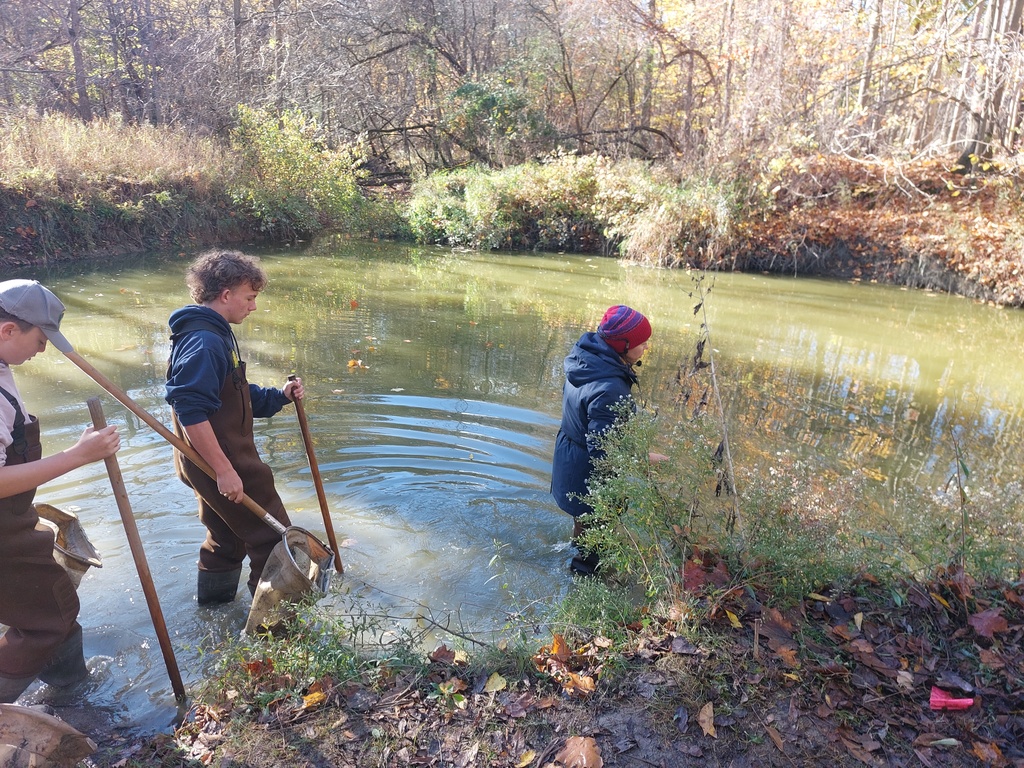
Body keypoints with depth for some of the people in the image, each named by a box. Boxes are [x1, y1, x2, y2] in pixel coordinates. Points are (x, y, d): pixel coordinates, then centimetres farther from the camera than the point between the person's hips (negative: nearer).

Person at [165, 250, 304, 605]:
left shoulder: (215, 334, 11)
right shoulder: (204, 342, -23)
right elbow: (192, 413, -30)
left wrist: (279, 396, 6)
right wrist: (224, 470, -29)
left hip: (220, 461, 11)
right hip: (222, 463, -11)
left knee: (229, 535, 25)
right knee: (272, 538, 2)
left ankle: (213, 599, 43)